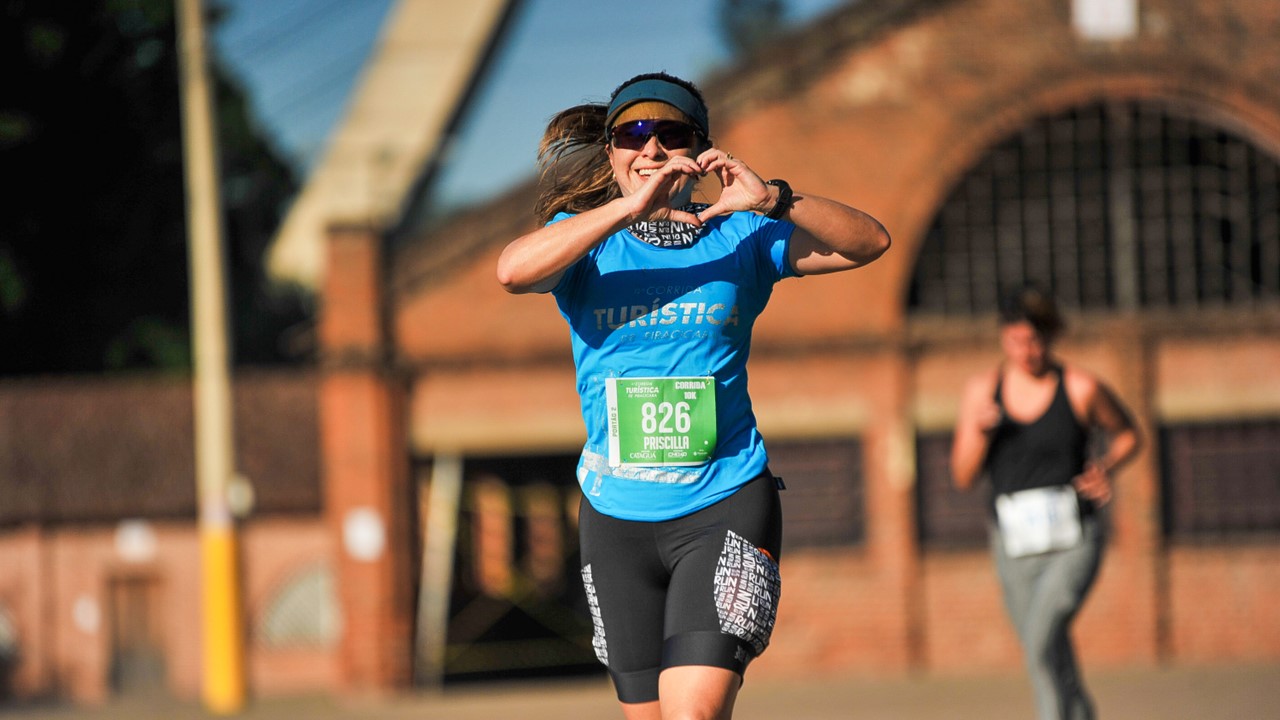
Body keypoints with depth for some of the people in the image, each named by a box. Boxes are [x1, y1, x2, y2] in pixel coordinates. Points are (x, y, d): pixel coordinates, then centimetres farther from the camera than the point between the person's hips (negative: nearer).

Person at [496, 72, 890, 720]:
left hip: (725, 503, -2)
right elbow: (513, 271, -21)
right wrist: (629, 207, -31)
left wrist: (772, 201, -22)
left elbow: (869, 242, -6)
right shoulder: (584, 238, 2)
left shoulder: (739, 237, 2)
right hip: (617, 515, 2)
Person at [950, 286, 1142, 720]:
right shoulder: (982, 391, 2)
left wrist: (1105, 468, -8)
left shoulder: (1080, 388, -6)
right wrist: (979, 432, -15)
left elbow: (1128, 435, 12)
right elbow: (963, 477, 4)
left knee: (1042, 638, -26)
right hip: (1015, 544, 4)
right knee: (1050, 668, 11)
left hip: (1074, 541, -4)